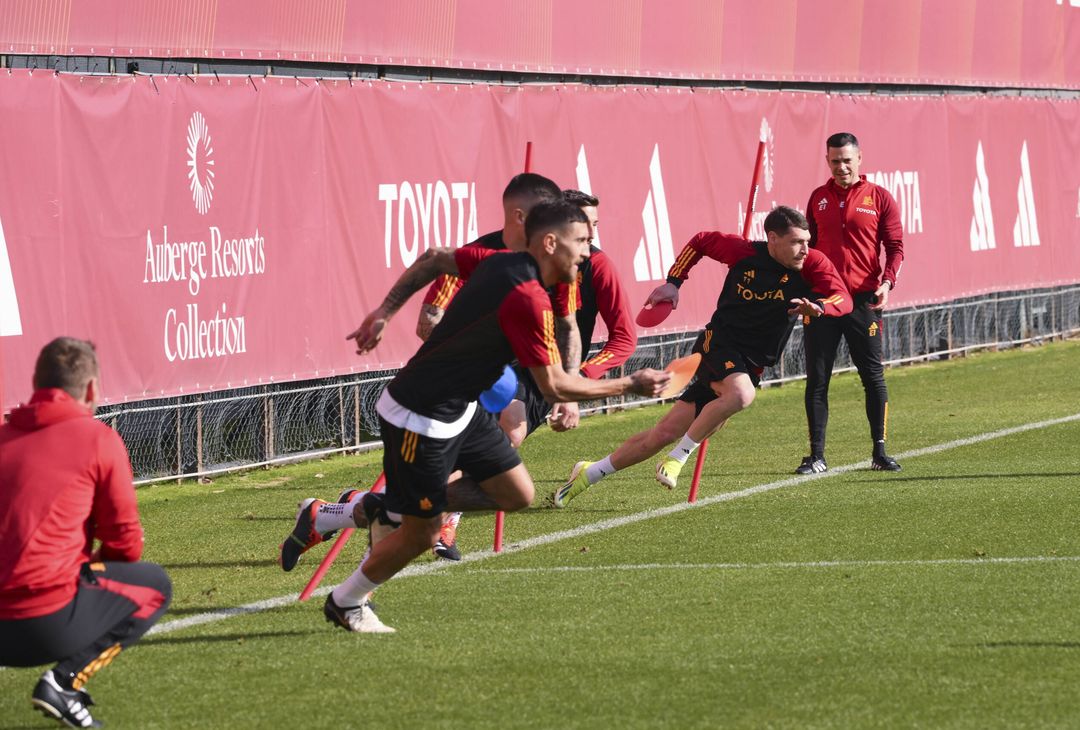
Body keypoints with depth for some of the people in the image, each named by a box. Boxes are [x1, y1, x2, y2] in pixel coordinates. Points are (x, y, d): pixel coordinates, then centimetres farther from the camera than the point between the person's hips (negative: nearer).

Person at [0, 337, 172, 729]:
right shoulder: (99, 439, 0)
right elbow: (126, 545, 3)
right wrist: (93, 564, 25)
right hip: (49, 620, -7)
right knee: (154, 585, 19)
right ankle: (65, 679, -1)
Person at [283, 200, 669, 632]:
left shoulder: (500, 264, 1)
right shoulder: (528, 300, -26)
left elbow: (432, 260, 15)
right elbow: (554, 387, -21)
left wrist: (383, 313, 20)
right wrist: (630, 386, -14)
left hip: (458, 410, 10)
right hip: (421, 419, -10)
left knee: (517, 494, 8)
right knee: (422, 533, 2)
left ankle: (379, 509, 17)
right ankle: (345, 604, 27)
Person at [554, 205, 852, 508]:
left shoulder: (812, 263, -7)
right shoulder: (744, 252, -9)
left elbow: (844, 299, -19)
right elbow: (700, 242, 9)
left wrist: (818, 306, -39)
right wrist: (673, 282, 4)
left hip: (750, 366, 3)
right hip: (718, 343, -3)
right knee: (740, 394, -37)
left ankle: (589, 474, 19)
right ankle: (677, 458, -18)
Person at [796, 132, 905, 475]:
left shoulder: (879, 199, 3)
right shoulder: (818, 198, 12)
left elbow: (895, 246, 1)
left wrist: (887, 282, -15)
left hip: (863, 301, -2)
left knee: (873, 377, 1)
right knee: (817, 379, -1)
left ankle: (879, 452, 9)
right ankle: (817, 456, 3)